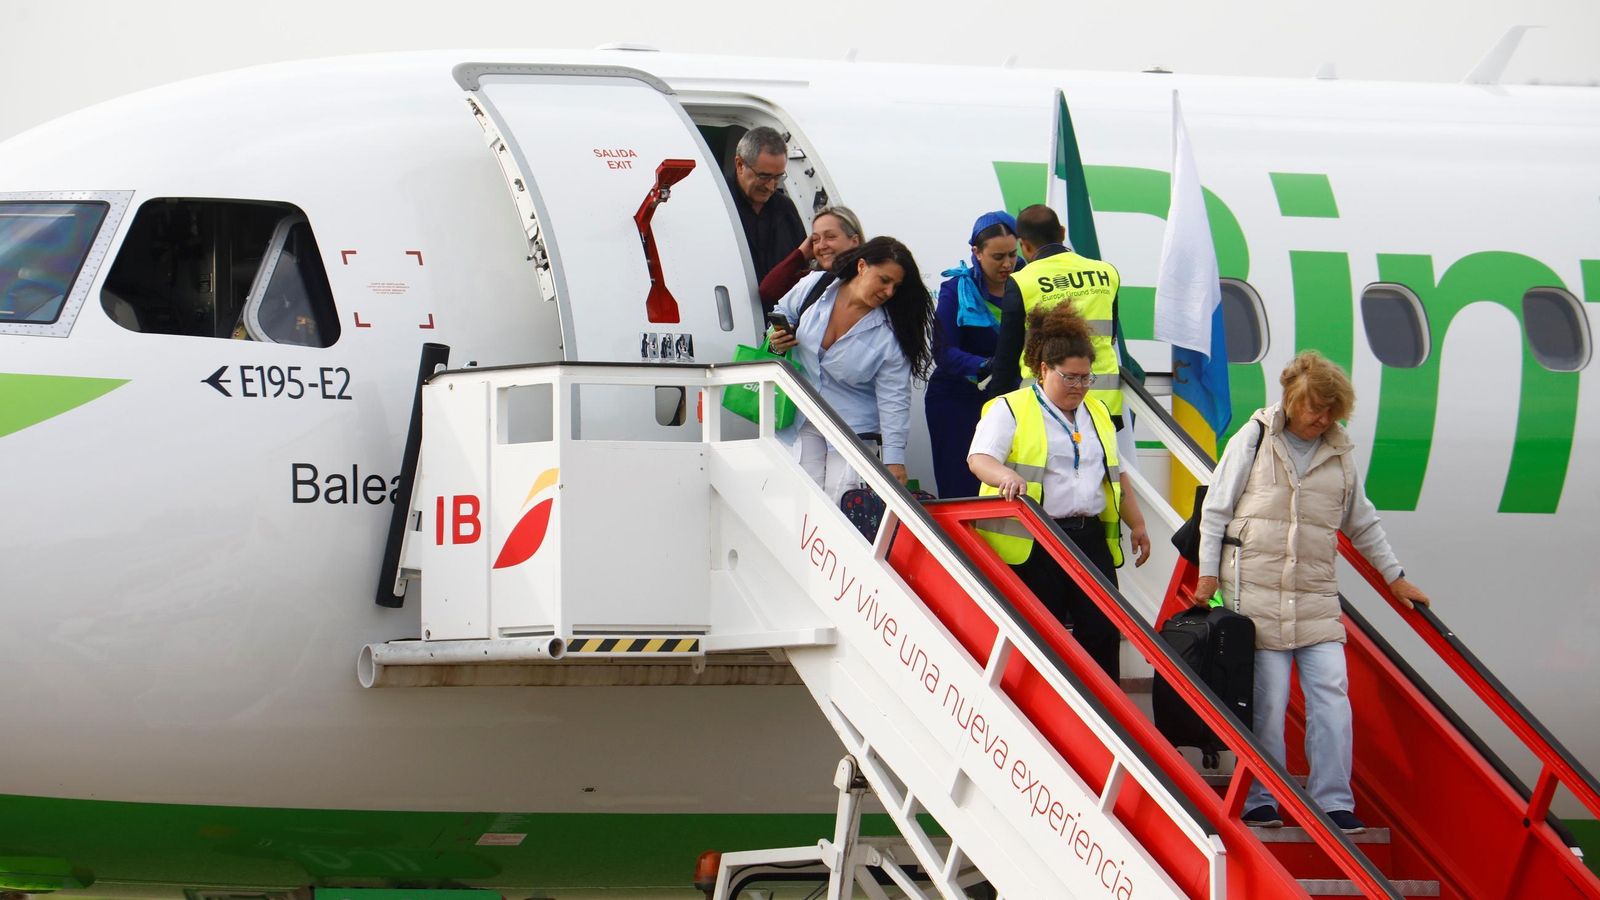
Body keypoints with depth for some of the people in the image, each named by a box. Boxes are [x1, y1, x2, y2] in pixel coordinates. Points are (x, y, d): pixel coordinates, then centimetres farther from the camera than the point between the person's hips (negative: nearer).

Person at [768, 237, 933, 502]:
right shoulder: (814, 287, -8)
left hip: (854, 428, -2)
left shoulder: (889, 334, -15)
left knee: (842, 502, -14)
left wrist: (894, 459, -16)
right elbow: (783, 312, 14)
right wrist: (777, 339, -8)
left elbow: (893, 399, -13)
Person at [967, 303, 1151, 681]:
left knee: (1102, 632, -2)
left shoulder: (1096, 412, 21)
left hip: (1091, 539, 5)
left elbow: (1115, 475, 29)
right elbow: (979, 458, -14)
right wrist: (1006, 476, -35)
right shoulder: (1010, 410, 0)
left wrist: (1137, 524, 28)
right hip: (1033, 546, -5)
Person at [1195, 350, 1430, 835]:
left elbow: (1363, 524, 24)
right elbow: (1216, 509, 5)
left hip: (1316, 596, 3)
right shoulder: (1253, 440, 2)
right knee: (1266, 700, -4)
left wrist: (1395, 577, 25)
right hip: (1256, 591, -3)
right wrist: (1208, 574, 0)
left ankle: (1334, 802, -2)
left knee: (1331, 696, -6)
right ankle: (1260, 800, 5)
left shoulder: (1340, 454, 11)